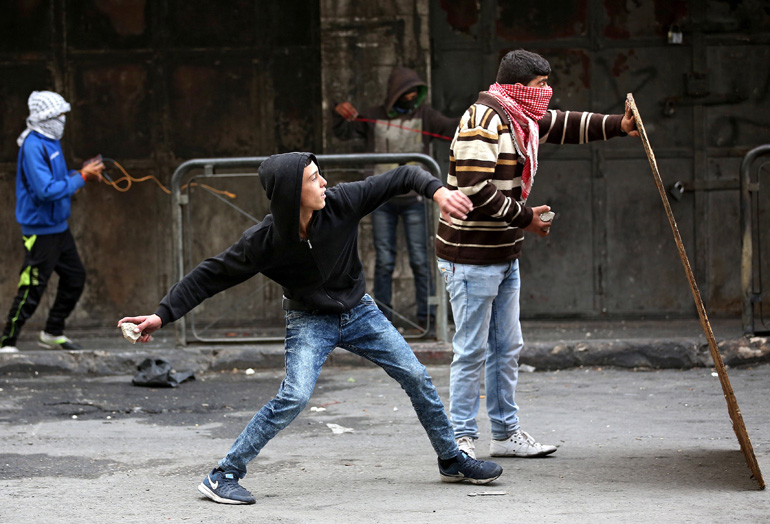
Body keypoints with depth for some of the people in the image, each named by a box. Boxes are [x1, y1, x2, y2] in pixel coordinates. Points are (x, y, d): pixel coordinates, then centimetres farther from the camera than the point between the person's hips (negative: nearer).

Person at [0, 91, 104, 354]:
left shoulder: (51, 142, 10)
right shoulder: (33, 146, -20)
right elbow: (46, 190, -27)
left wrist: (83, 173, 3)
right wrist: (81, 177, -21)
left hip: (59, 227, 10)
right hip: (40, 230, -10)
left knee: (75, 277, 15)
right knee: (32, 288, -6)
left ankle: (52, 333, 27)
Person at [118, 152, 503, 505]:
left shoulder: (341, 203, -22)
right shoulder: (263, 242, -27)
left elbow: (402, 178, -13)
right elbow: (210, 276, -18)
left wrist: (437, 191, -31)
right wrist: (163, 314, -22)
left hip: (358, 311, 4)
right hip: (309, 320, -4)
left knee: (417, 377, 3)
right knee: (294, 396, -25)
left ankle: (452, 461, 24)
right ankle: (223, 476, -15)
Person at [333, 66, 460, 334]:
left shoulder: (423, 114, 2)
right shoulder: (373, 117, 7)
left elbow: (449, 127, -10)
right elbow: (344, 132, 11)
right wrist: (340, 114, -11)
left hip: (413, 198, -1)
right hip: (382, 200, 2)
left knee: (419, 259, -3)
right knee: (383, 261, 4)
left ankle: (426, 317, 1)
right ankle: (382, 318, 9)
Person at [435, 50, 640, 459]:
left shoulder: (522, 119, 11)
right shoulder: (483, 122, -19)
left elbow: (565, 126, 24)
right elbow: (476, 192, -25)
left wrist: (619, 125, 10)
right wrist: (525, 218, -15)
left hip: (504, 255, 10)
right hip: (471, 257, -10)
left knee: (506, 348, 15)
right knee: (471, 349, -4)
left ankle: (505, 433, 24)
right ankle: (462, 438, 3)